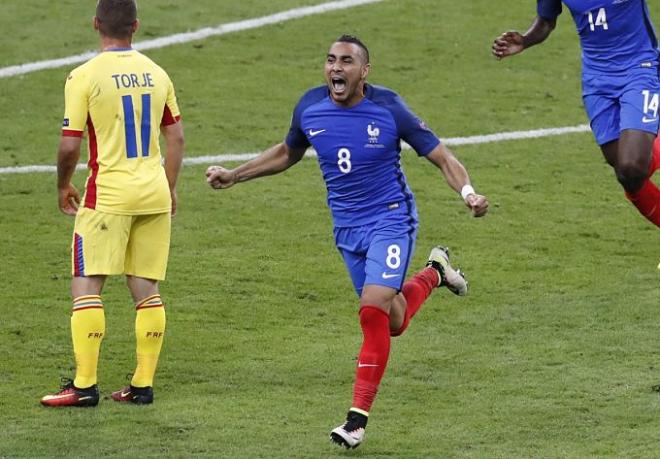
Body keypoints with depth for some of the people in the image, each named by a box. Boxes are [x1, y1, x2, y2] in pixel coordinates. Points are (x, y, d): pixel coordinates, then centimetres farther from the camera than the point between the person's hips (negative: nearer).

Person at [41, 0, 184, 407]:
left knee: (87, 286, -1)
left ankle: (84, 385, -5)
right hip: (154, 193, 5)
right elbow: (176, 136, 12)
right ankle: (143, 384, 10)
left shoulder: (85, 77, -9)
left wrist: (64, 186, 8)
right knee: (146, 289, 9)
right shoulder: (156, 73, 6)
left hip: (108, 194, -5)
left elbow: (70, 146, -9)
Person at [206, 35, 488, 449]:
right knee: (392, 323, 11)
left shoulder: (388, 108, -16)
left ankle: (358, 419, -10)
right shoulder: (310, 107, -4)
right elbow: (288, 153, 17)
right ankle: (434, 272, 44)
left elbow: (440, 156, -11)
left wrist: (469, 192, -29)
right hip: (347, 228, 5)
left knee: (374, 313, -19)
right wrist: (234, 176, 15)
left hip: (391, 220, -5)